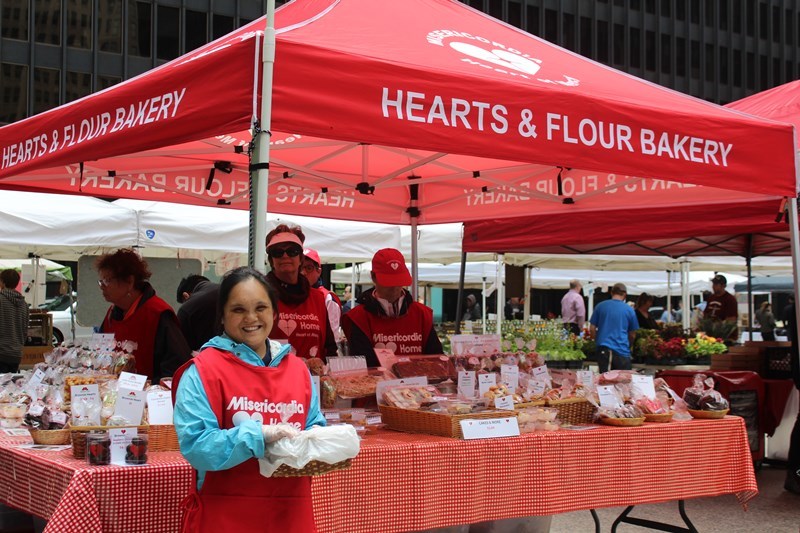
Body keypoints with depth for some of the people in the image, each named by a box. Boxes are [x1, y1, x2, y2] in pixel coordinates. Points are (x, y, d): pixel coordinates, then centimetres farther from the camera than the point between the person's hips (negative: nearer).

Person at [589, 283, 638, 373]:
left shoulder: (600, 306, 6)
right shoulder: (629, 310, 4)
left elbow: (593, 329, 7)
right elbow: (632, 335, 11)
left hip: (603, 349, 2)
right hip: (622, 350, -2)